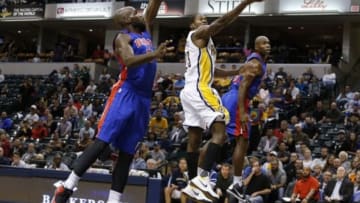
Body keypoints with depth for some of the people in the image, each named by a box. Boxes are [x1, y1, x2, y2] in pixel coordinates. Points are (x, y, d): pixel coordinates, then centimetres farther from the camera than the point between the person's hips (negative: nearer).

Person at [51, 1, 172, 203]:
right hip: (125, 95, -7)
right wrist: (154, 54, -36)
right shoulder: (123, 37, -3)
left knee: (127, 153, 3)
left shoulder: (146, 32, 21)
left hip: (143, 99, 7)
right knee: (101, 142, -13)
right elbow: (128, 61, -22)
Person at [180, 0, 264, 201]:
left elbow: (210, 70, 34)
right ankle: (202, 178, -29)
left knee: (194, 140, 10)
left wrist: (236, 72, 31)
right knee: (220, 134, -18)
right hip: (199, 90, -11)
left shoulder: (203, 42, 28)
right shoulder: (199, 34, -1)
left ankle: (194, 183, 13)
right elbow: (222, 22, -15)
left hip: (191, 91, 11)